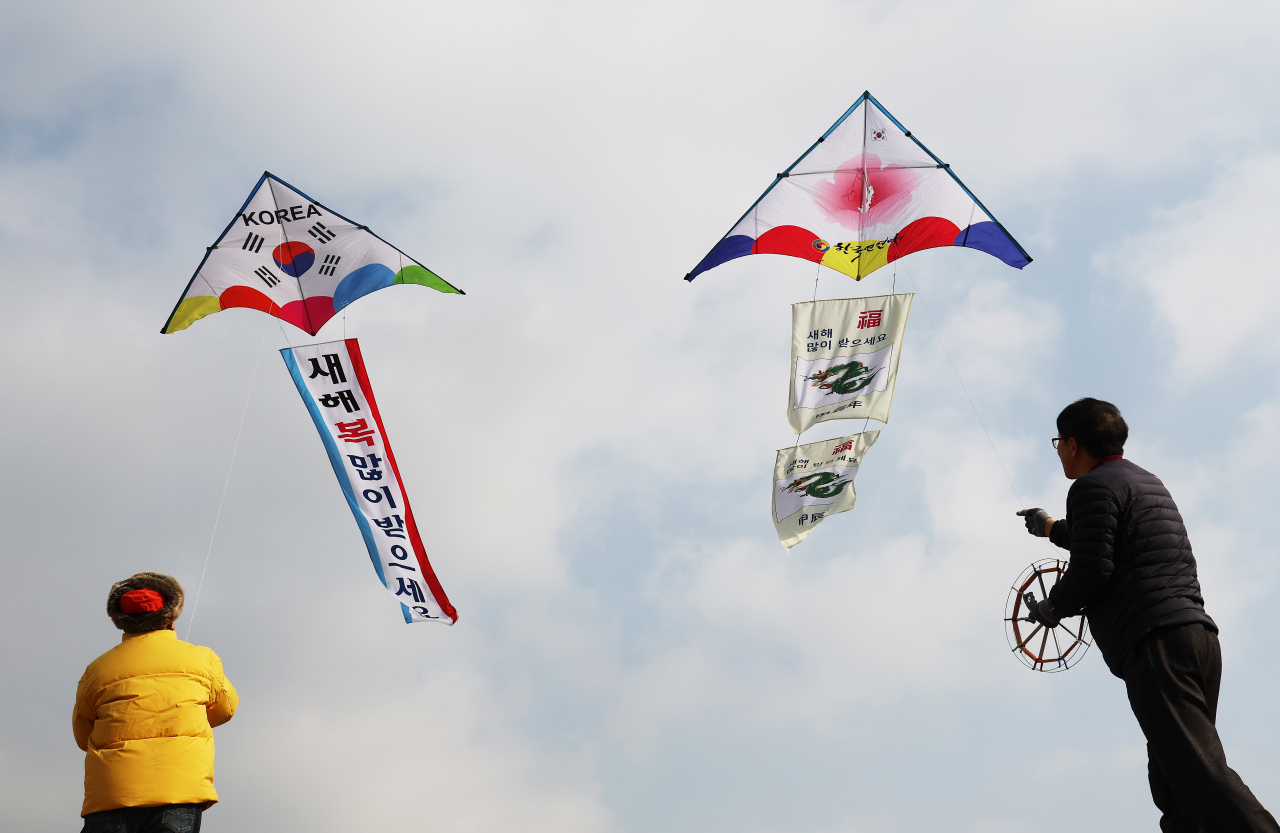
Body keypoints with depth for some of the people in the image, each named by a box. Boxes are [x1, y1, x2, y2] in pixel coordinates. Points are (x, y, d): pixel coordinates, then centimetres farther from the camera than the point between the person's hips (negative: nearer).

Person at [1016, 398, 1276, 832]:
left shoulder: (1093, 486, -2)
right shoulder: (1149, 482, 28)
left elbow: (1091, 569, -13)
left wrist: (1052, 608, 5)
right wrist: (1052, 528, 59)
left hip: (1155, 644, -9)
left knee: (1201, 772, -18)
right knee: (1176, 788, 10)